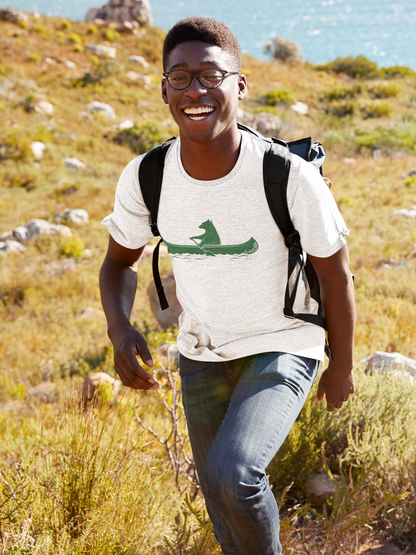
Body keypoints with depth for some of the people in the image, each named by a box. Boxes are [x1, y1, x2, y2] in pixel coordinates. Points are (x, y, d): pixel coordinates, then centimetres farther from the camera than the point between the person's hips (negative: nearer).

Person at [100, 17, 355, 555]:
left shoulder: (291, 177, -27)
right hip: (202, 354, 4)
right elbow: (119, 263, 1)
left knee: (231, 475, -25)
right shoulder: (145, 178, -17)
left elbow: (335, 271, -11)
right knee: (221, 499, 17)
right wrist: (120, 329, -19)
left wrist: (342, 366, 0)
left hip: (282, 351, -4)